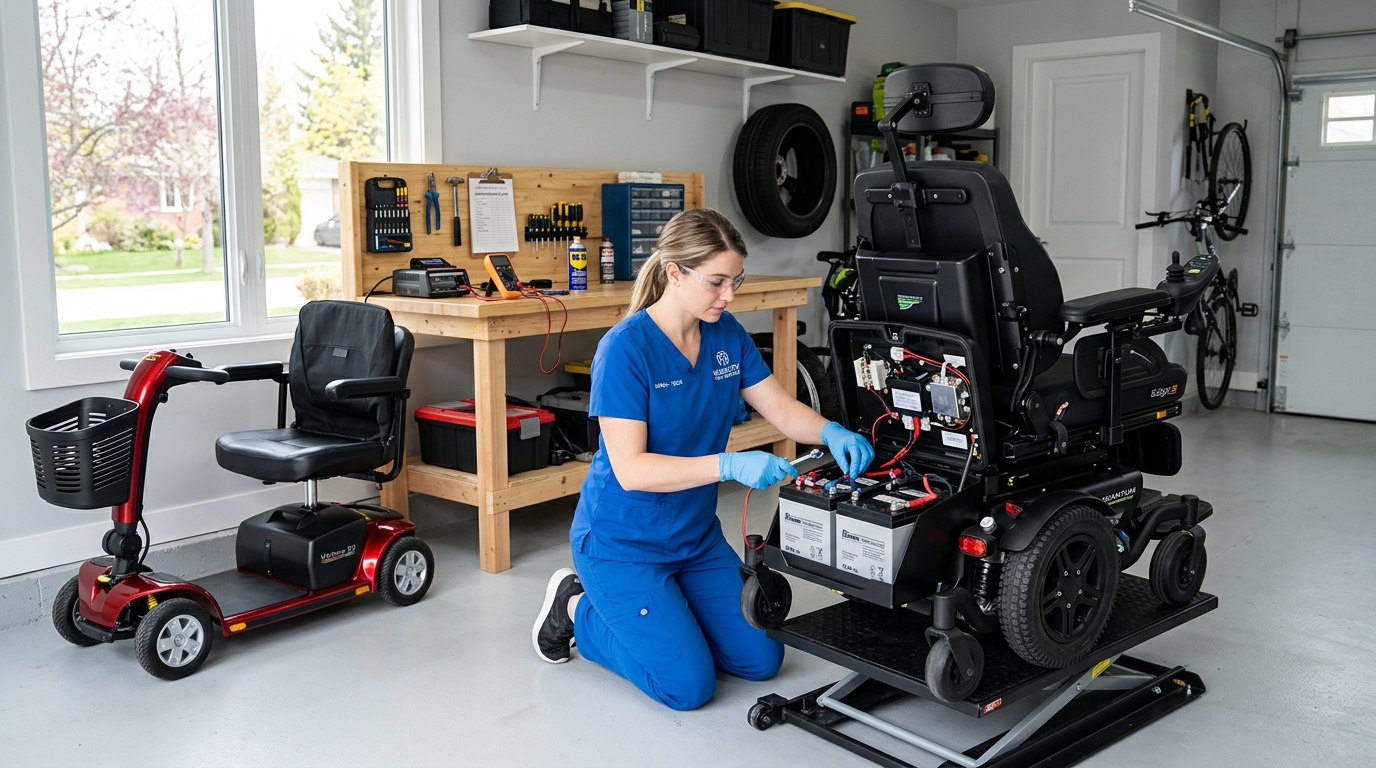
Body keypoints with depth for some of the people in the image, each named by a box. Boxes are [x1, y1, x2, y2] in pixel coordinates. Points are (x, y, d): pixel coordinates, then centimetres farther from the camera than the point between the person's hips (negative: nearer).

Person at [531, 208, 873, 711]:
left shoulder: (726, 334, -3)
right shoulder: (625, 348, -23)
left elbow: (782, 410, 1)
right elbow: (630, 469, -28)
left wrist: (831, 432, -21)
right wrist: (730, 466, -37)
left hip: (696, 536, 7)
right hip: (623, 541, -7)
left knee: (761, 660, 8)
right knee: (689, 685, -9)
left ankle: (641, 612, 25)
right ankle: (579, 608, 12)